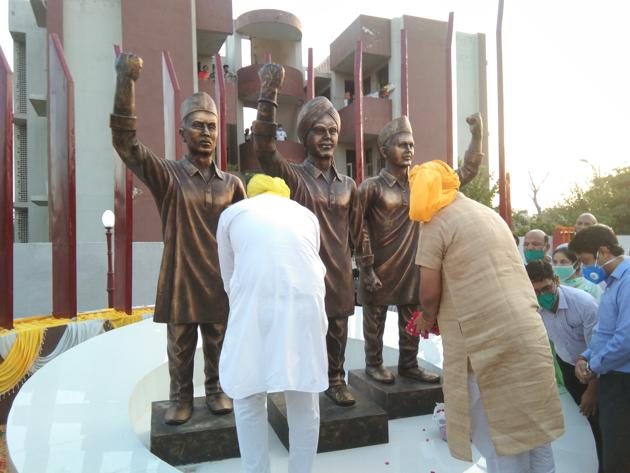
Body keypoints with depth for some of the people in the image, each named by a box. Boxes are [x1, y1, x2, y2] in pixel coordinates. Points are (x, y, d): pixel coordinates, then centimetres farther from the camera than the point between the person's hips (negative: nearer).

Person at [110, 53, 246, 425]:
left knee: (219, 347, 16)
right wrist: (126, 82, -30)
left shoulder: (232, 183, 3)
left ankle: (217, 390, 37)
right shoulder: (167, 175, -6)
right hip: (181, 281, -2)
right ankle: (181, 397, 33)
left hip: (222, 282, 2)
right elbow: (125, 141, -19)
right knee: (180, 349, 13)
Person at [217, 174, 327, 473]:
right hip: (305, 306, 3)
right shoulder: (306, 214, 24)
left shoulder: (232, 213, 19)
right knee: (304, 401, 16)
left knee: (249, 399, 16)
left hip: (254, 307, -2)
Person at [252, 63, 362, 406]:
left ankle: (335, 380, 33)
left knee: (337, 332, 13)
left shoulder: (348, 185, 8)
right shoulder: (292, 177, -6)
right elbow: (264, 147, -23)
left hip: (339, 275, 4)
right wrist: (268, 96, -29)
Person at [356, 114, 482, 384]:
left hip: (412, 268, 5)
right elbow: (358, 229, -10)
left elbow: (466, 174, 3)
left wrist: (476, 135, -7)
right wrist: (366, 268, -13)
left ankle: (408, 365, 32)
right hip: (379, 270, -4)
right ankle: (373, 365, 27)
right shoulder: (371, 187, -9)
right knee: (375, 322, 9)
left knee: (412, 322, 15)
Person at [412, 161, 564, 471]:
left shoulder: (436, 223, -7)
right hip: (528, 332, 7)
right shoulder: (488, 213, 16)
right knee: (530, 420, 18)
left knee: (495, 431, 7)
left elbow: (430, 292, -11)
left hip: (487, 339, -7)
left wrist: (427, 318, 11)